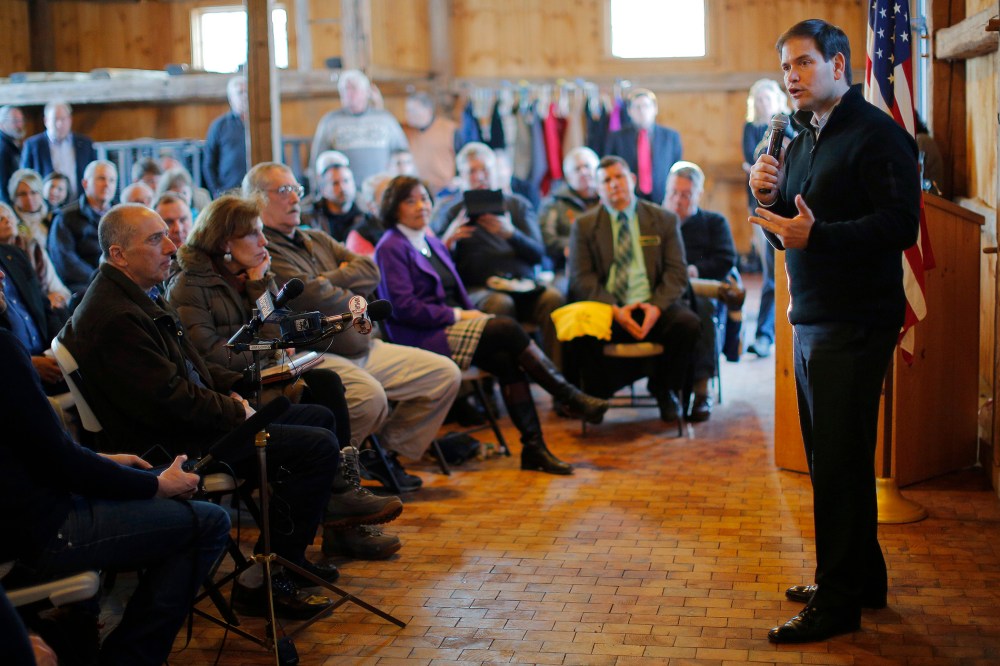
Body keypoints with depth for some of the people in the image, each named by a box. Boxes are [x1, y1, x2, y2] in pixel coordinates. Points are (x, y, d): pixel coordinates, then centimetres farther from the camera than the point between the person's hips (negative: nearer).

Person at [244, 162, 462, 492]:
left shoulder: (317, 239, 21)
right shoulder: (262, 252, -9)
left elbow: (369, 271, 10)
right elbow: (316, 298, -19)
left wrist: (328, 280, -7)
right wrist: (353, 298, 2)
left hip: (364, 348, 10)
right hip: (315, 355, -9)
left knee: (445, 374, 4)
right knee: (370, 396, -37)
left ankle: (387, 451, 12)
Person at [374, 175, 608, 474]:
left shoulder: (432, 243, 21)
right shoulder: (391, 248, -5)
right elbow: (403, 307, -15)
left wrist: (473, 313, 1)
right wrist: (458, 315, -15)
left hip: (451, 327, 8)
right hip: (423, 338, -8)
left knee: (507, 361, -21)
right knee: (507, 328, -24)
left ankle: (533, 447, -22)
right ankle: (573, 399, -18)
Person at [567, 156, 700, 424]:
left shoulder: (665, 220, 12)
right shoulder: (584, 226, 10)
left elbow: (677, 272, 3)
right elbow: (581, 278, 0)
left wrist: (656, 307, -17)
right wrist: (614, 311, -17)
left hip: (653, 307, 1)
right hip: (606, 309, -1)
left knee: (688, 323, -30)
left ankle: (665, 390, -1)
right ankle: (598, 395, -5)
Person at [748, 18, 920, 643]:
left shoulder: (878, 135, -11)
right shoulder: (802, 141, 17)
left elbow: (900, 225, -22)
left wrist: (816, 235, -32)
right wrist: (768, 198, -1)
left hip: (855, 325, -9)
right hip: (810, 321, 9)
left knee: (840, 462, -5)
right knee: (831, 457, 16)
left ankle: (839, 602, 3)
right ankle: (862, 577, 30)